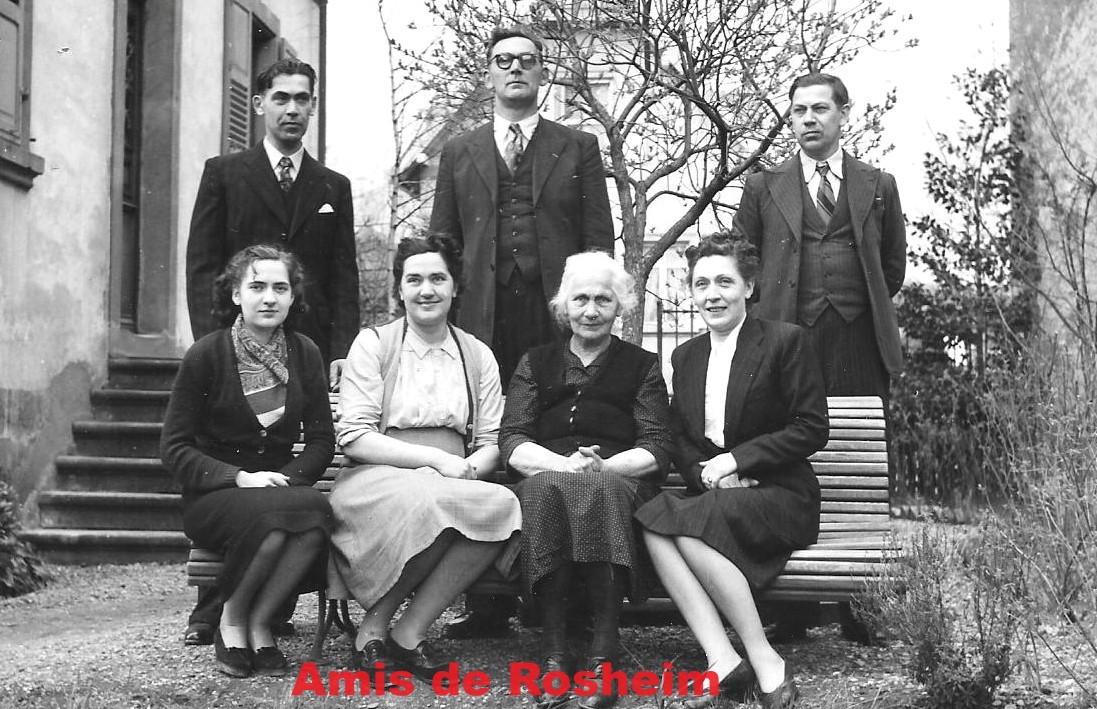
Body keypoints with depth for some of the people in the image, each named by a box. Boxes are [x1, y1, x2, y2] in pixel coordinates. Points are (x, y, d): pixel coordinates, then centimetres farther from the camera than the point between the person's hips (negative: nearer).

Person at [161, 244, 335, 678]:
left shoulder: (305, 354, 5)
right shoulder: (206, 356, -5)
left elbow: (322, 441, 6)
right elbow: (174, 448, -5)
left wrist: (287, 479, -14)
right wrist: (240, 478, -18)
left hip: (281, 486, 3)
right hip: (214, 495, -3)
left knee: (317, 515, -32)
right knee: (274, 516, -36)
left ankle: (258, 622, -13)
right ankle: (231, 619, -9)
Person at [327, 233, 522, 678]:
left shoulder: (478, 356, 16)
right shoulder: (373, 344, 6)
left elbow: (491, 444, 10)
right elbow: (353, 437, -5)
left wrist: (468, 469, -14)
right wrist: (435, 459, -14)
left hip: (454, 485, 3)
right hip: (377, 481, -3)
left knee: (504, 506, -30)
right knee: (427, 499, -37)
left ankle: (408, 631, -19)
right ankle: (375, 628, -15)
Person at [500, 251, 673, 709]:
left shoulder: (641, 367, 18)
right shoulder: (536, 363, 21)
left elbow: (656, 449, 6)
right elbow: (511, 440, 7)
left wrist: (601, 466, -14)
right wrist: (563, 464, -14)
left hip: (617, 482, -1)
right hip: (545, 478, 1)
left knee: (598, 490, -37)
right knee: (546, 487, -36)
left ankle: (604, 653, -36)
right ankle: (553, 651, -34)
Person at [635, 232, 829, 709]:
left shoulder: (786, 341, -1)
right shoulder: (685, 356, 17)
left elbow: (812, 429, -6)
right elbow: (680, 441, 15)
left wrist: (736, 460, -13)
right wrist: (705, 472, -8)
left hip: (779, 496, -5)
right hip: (710, 492, 5)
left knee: (689, 525, -32)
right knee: (653, 520, -28)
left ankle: (766, 663, -24)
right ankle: (722, 662, -34)